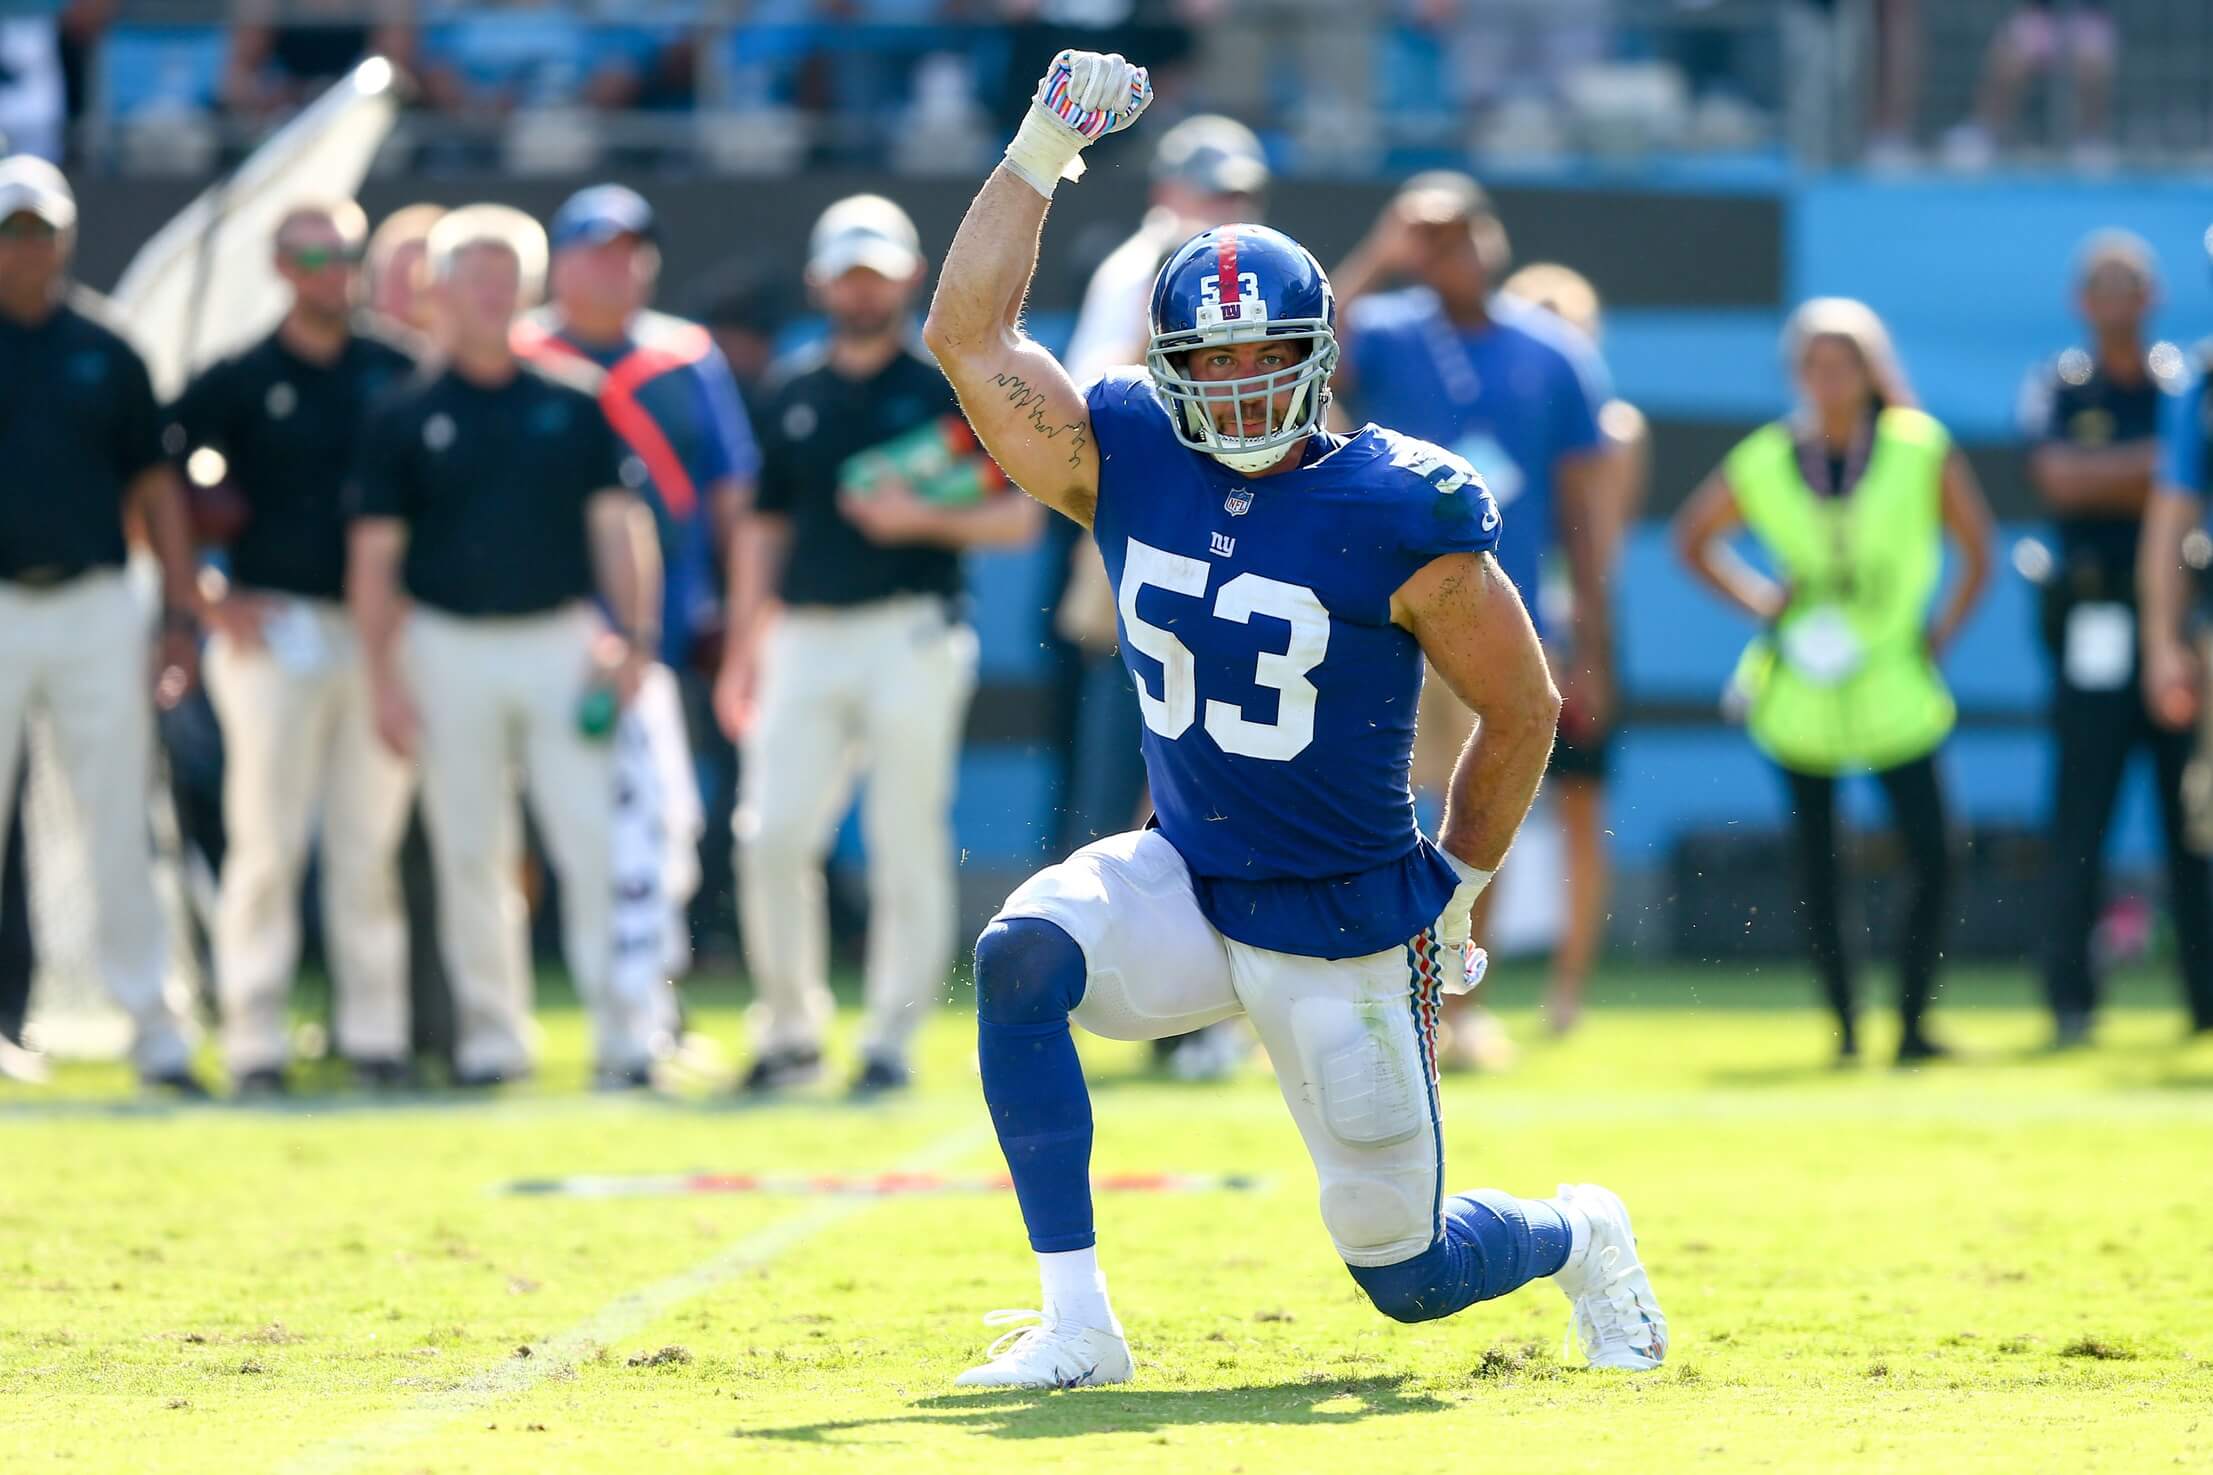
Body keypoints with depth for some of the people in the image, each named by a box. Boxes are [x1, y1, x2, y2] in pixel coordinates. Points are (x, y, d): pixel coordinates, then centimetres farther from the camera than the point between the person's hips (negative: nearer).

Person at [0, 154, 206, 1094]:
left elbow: (153, 483, 12)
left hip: (97, 604, 2)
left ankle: (152, 1024, 7)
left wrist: (183, 611, 5)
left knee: (119, 828, 4)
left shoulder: (106, 351, 9)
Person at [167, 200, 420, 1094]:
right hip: (274, 630, -3)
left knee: (372, 843, 5)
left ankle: (374, 1032, 9)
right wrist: (210, 598, -4)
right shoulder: (239, 381, -1)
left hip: (381, 625, 3)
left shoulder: (396, 374, 8)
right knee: (267, 842, -4)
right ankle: (254, 1041, -1)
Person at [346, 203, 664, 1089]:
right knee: (470, 850, 3)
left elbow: (617, 524, 7)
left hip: (562, 642, 0)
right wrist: (383, 677, -4)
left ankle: (624, 1031, -7)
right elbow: (375, 553, 3)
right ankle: (490, 1032, 11)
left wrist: (634, 636, -5)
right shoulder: (406, 419, 4)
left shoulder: (574, 407, 8)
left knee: (593, 840, -8)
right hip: (451, 649, 0)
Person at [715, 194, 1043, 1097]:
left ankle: (892, 1039, 4)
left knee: (907, 846, -3)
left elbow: (1019, 518, 0)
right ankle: (791, 1030, 8)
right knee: (772, 837, -4)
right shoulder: (792, 396, 15)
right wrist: (743, 651, 12)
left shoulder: (949, 389, 2)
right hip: (804, 640, 4)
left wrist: (923, 517, -15)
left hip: (911, 639, -4)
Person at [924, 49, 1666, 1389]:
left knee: (1404, 1273, 3)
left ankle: (1578, 1238, 41)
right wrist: (1044, 150, -8)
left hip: (1346, 931, -4)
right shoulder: (1126, 464, -4)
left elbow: (1523, 713, -6)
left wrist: (1456, 892, 1)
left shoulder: (1401, 516, -17)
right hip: (1186, 880, 4)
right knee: (1023, 954, -29)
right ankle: (1077, 1327, -22)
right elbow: (970, 333, -3)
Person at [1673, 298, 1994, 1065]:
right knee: (1818, 870, 4)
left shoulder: (1922, 451, -4)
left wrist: (1942, 631, -1)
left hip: (1894, 686, -1)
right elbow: (1693, 537, 13)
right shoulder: (1764, 462, -2)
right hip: (1802, 686, 1)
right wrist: (1760, 600, 1)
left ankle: (1913, 1023, 1)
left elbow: (1977, 549, 7)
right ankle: (1844, 1023, 15)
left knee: (1931, 860, -8)